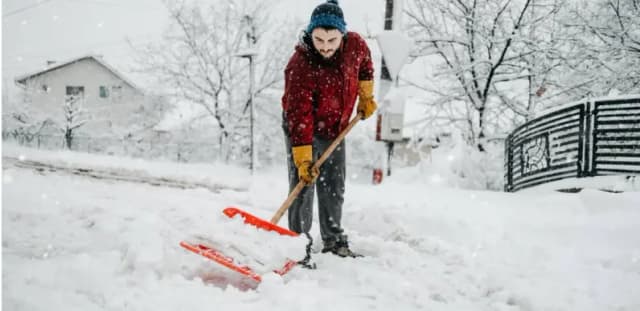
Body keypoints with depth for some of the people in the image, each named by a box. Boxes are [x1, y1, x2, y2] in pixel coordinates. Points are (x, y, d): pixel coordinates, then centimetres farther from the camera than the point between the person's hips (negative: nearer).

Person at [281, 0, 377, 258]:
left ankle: (334, 241, 26)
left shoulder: (356, 45, -18)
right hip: (302, 129, -5)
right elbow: (299, 118, -33)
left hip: (335, 128, 5)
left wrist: (366, 97, 13)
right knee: (302, 186, -10)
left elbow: (364, 65, 9)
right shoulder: (300, 66, -32)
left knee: (334, 188, 12)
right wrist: (303, 160, -35)